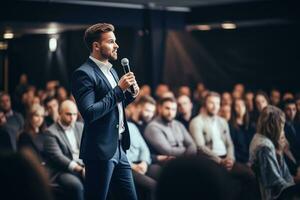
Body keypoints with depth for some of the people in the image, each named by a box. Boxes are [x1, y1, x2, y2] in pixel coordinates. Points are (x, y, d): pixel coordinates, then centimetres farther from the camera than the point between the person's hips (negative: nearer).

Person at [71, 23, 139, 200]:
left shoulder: (111, 70, 14)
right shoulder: (84, 74, -14)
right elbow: (89, 113, -23)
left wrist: (130, 94, 4)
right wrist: (119, 89, -19)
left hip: (119, 148, 8)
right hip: (100, 151, -8)